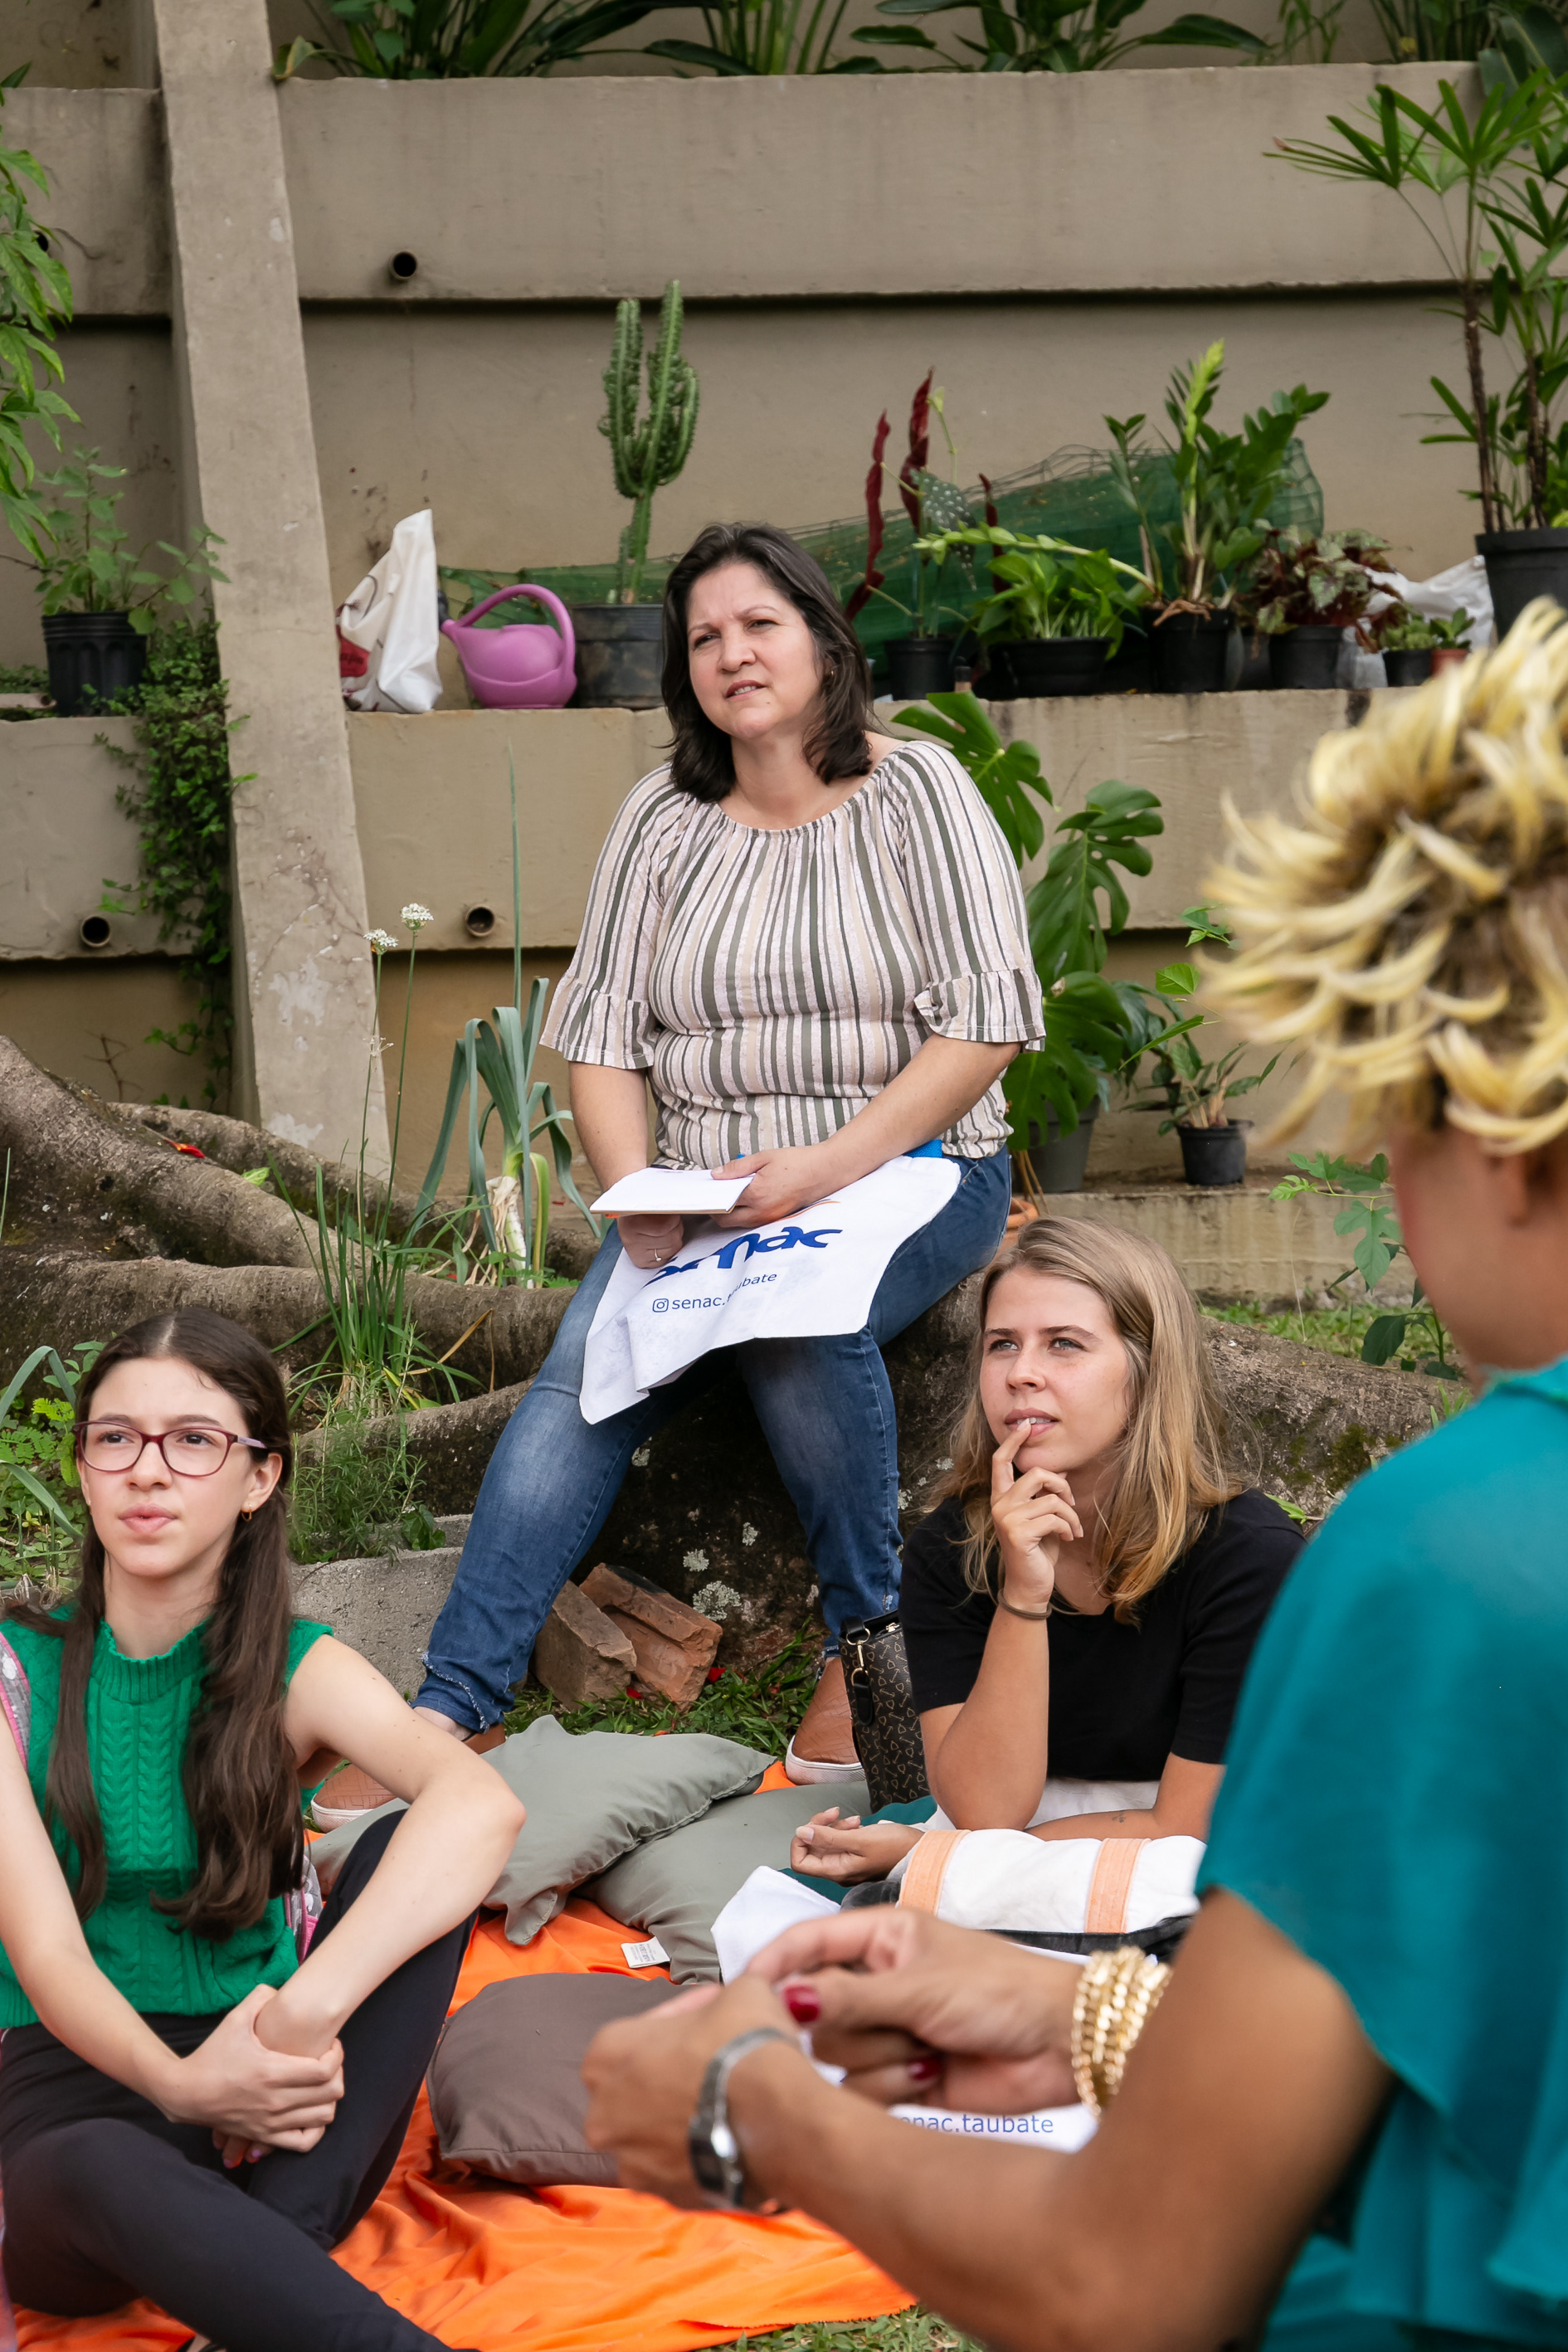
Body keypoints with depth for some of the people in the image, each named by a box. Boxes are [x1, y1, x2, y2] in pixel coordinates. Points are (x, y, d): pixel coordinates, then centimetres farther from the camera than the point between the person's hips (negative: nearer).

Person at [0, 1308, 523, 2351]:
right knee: (99, 2173, -38)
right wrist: (179, 2082, -34)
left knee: (414, 1850, -22)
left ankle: (261, 2265, -32)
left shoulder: (296, 1669, 0)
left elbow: (483, 1802, -23)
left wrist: (302, 2018, -39)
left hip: (260, 2101, 2)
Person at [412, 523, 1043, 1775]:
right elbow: (603, 1038, 8)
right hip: (705, 1196, 3)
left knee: (799, 1319, -35)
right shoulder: (664, 818, 10)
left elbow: (985, 1025, -7)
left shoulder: (915, 790, -1)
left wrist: (822, 1171, -18)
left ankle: (861, 1661, -18)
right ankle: (449, 1710, -29)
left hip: (913, 1171, -3)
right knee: (581, 1375, -23)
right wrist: (638, 1198, -12)